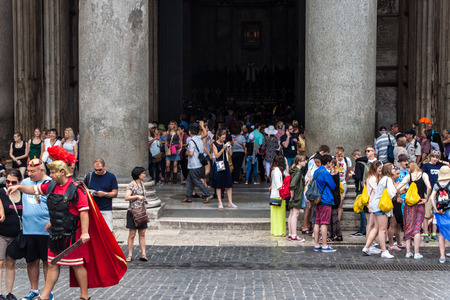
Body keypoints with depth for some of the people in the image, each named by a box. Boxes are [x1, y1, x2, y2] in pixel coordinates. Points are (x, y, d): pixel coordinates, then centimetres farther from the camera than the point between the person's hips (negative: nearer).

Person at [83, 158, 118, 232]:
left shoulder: (111, 177, 3)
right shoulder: (89, 176, 9)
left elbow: (115, 193, 1)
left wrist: (104, 194, -16)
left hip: (106, 210, -2)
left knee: (109, 231, -9)